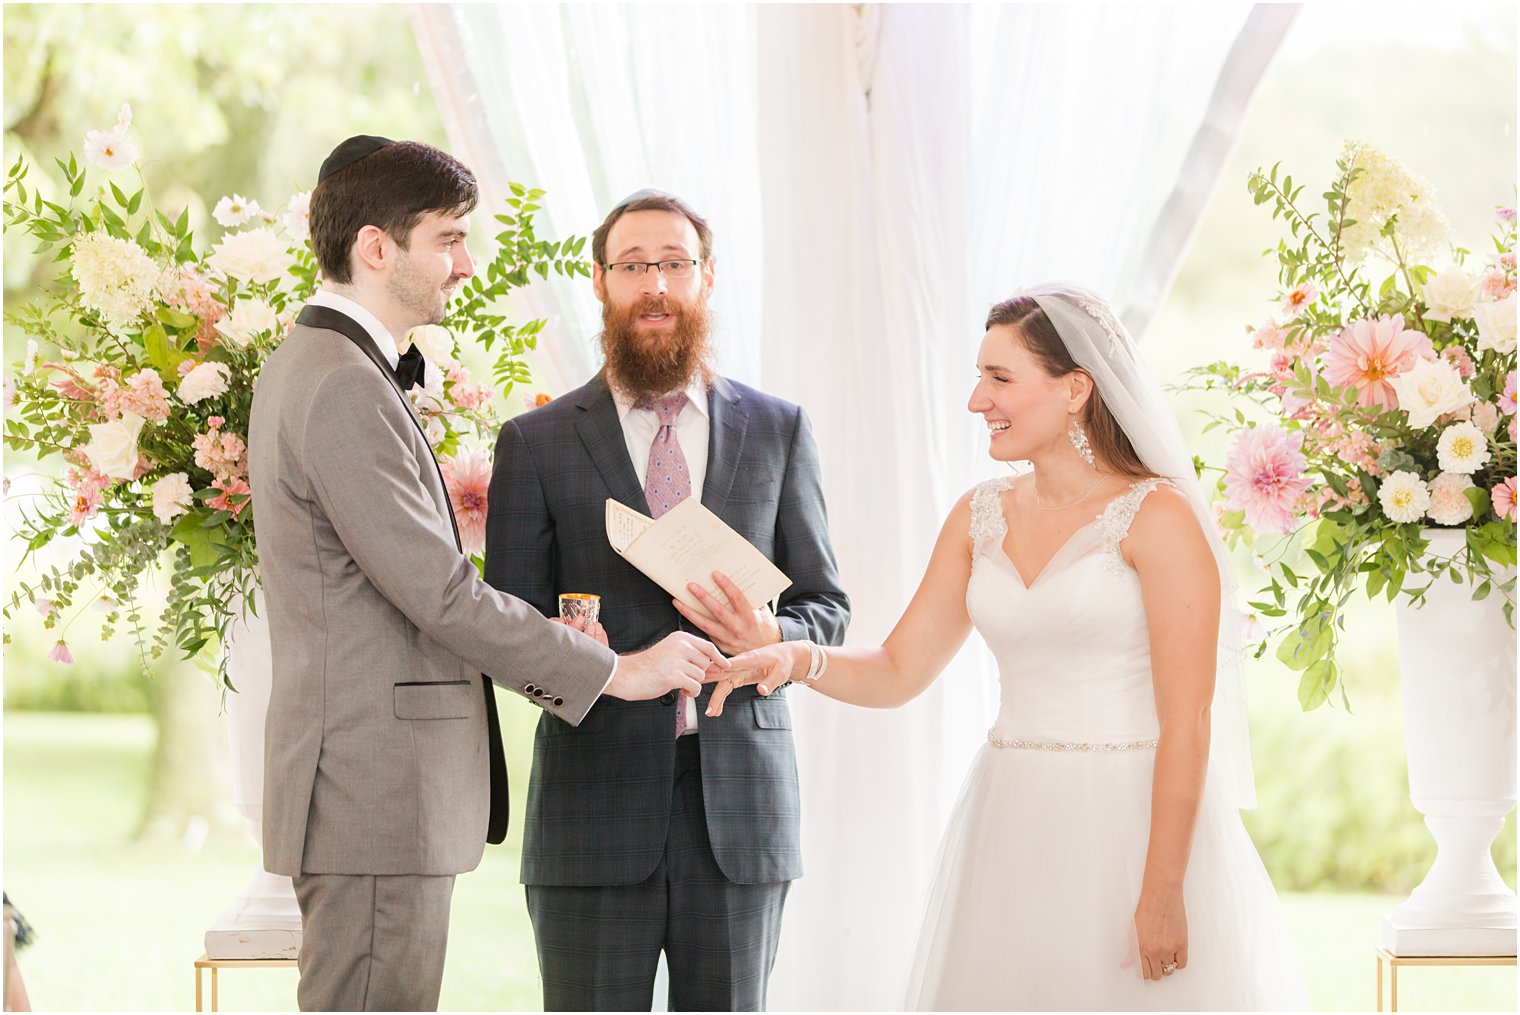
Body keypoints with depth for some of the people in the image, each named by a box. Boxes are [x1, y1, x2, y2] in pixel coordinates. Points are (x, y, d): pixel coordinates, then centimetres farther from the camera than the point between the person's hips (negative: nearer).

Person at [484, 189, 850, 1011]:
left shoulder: (777, 431, 10)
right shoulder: (538, 443, 5)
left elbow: (826, 607, 12)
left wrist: (772, 637, -12)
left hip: (738, 806, 1)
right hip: (594, 803, -1)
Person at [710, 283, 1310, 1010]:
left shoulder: (1157, 519, -10)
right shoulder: (980, 518, 10)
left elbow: (1186, 722, -14)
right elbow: (898, 671, 12)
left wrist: (1163, 891, -18)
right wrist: (800, 660, -9)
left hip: (1132, 825, -6)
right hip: (1010, 831, 6)